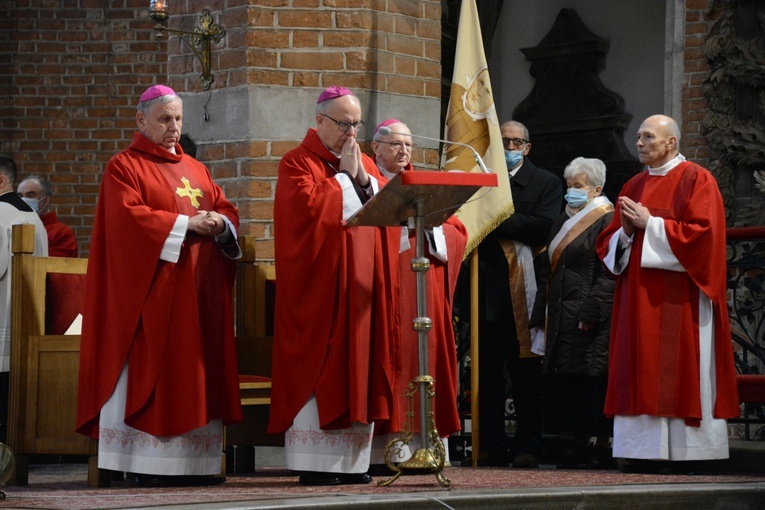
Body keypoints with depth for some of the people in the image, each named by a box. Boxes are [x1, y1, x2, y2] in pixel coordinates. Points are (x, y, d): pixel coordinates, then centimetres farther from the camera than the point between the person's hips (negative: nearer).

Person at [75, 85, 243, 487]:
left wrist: (220, 223, -7)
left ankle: (195, 461, 1)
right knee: (153, 371, -8)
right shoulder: (125, 167, 1)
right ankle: (152, 464, -9)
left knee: (195, 373, 2)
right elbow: (129, 216, -14)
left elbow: (226, 209, 16)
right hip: (152, 290, -6)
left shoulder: (195, 169, 20)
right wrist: (185, 224, -16)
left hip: (199, 291, 6)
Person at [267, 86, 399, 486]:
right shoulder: (298, 164, -1)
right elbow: (308, 206, -17)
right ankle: (315, 464, -6)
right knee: (319, 368, -7)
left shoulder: (365, 165, 18)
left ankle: (353, 462, 6)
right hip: (319, 285, -6)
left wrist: (363, 178, -5)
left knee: (359, 367, 3)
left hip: (362, 284, 6)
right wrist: (343, 177, -8)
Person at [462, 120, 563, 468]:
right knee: (487, 370, 3)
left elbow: (542, 226, -8)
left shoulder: (546, 183, 8)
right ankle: (491, 447, 7)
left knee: (525, 370, -2)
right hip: (486, 286, 3)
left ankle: (527, 446, 2)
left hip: (524, 287, -3)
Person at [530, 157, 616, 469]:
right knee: (566, 382, 6)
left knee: (592, 381, -8)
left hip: (590, 318, -8)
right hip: (561, 319, 8)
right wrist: (541, 316, 15)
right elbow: (548, 271, 21)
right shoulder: (564, 222, 19)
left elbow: (609, 275, -14)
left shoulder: (606, 221, -6)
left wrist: (590, 315, -20)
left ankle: (602, 446, -3)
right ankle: (579, 445, 10)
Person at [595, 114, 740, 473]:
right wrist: (626, 231, -5)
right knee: (642, 375, 0)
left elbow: (702, 233, -14)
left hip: (679, 301, -6)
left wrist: (650, 223, -12)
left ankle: (685, 452, -7)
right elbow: (608, 245, 17)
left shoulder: (696, 180, -1)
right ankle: (646, 452, 0)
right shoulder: (633, 187, 18)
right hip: (639, 300, 6)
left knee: (678, 374, -8)